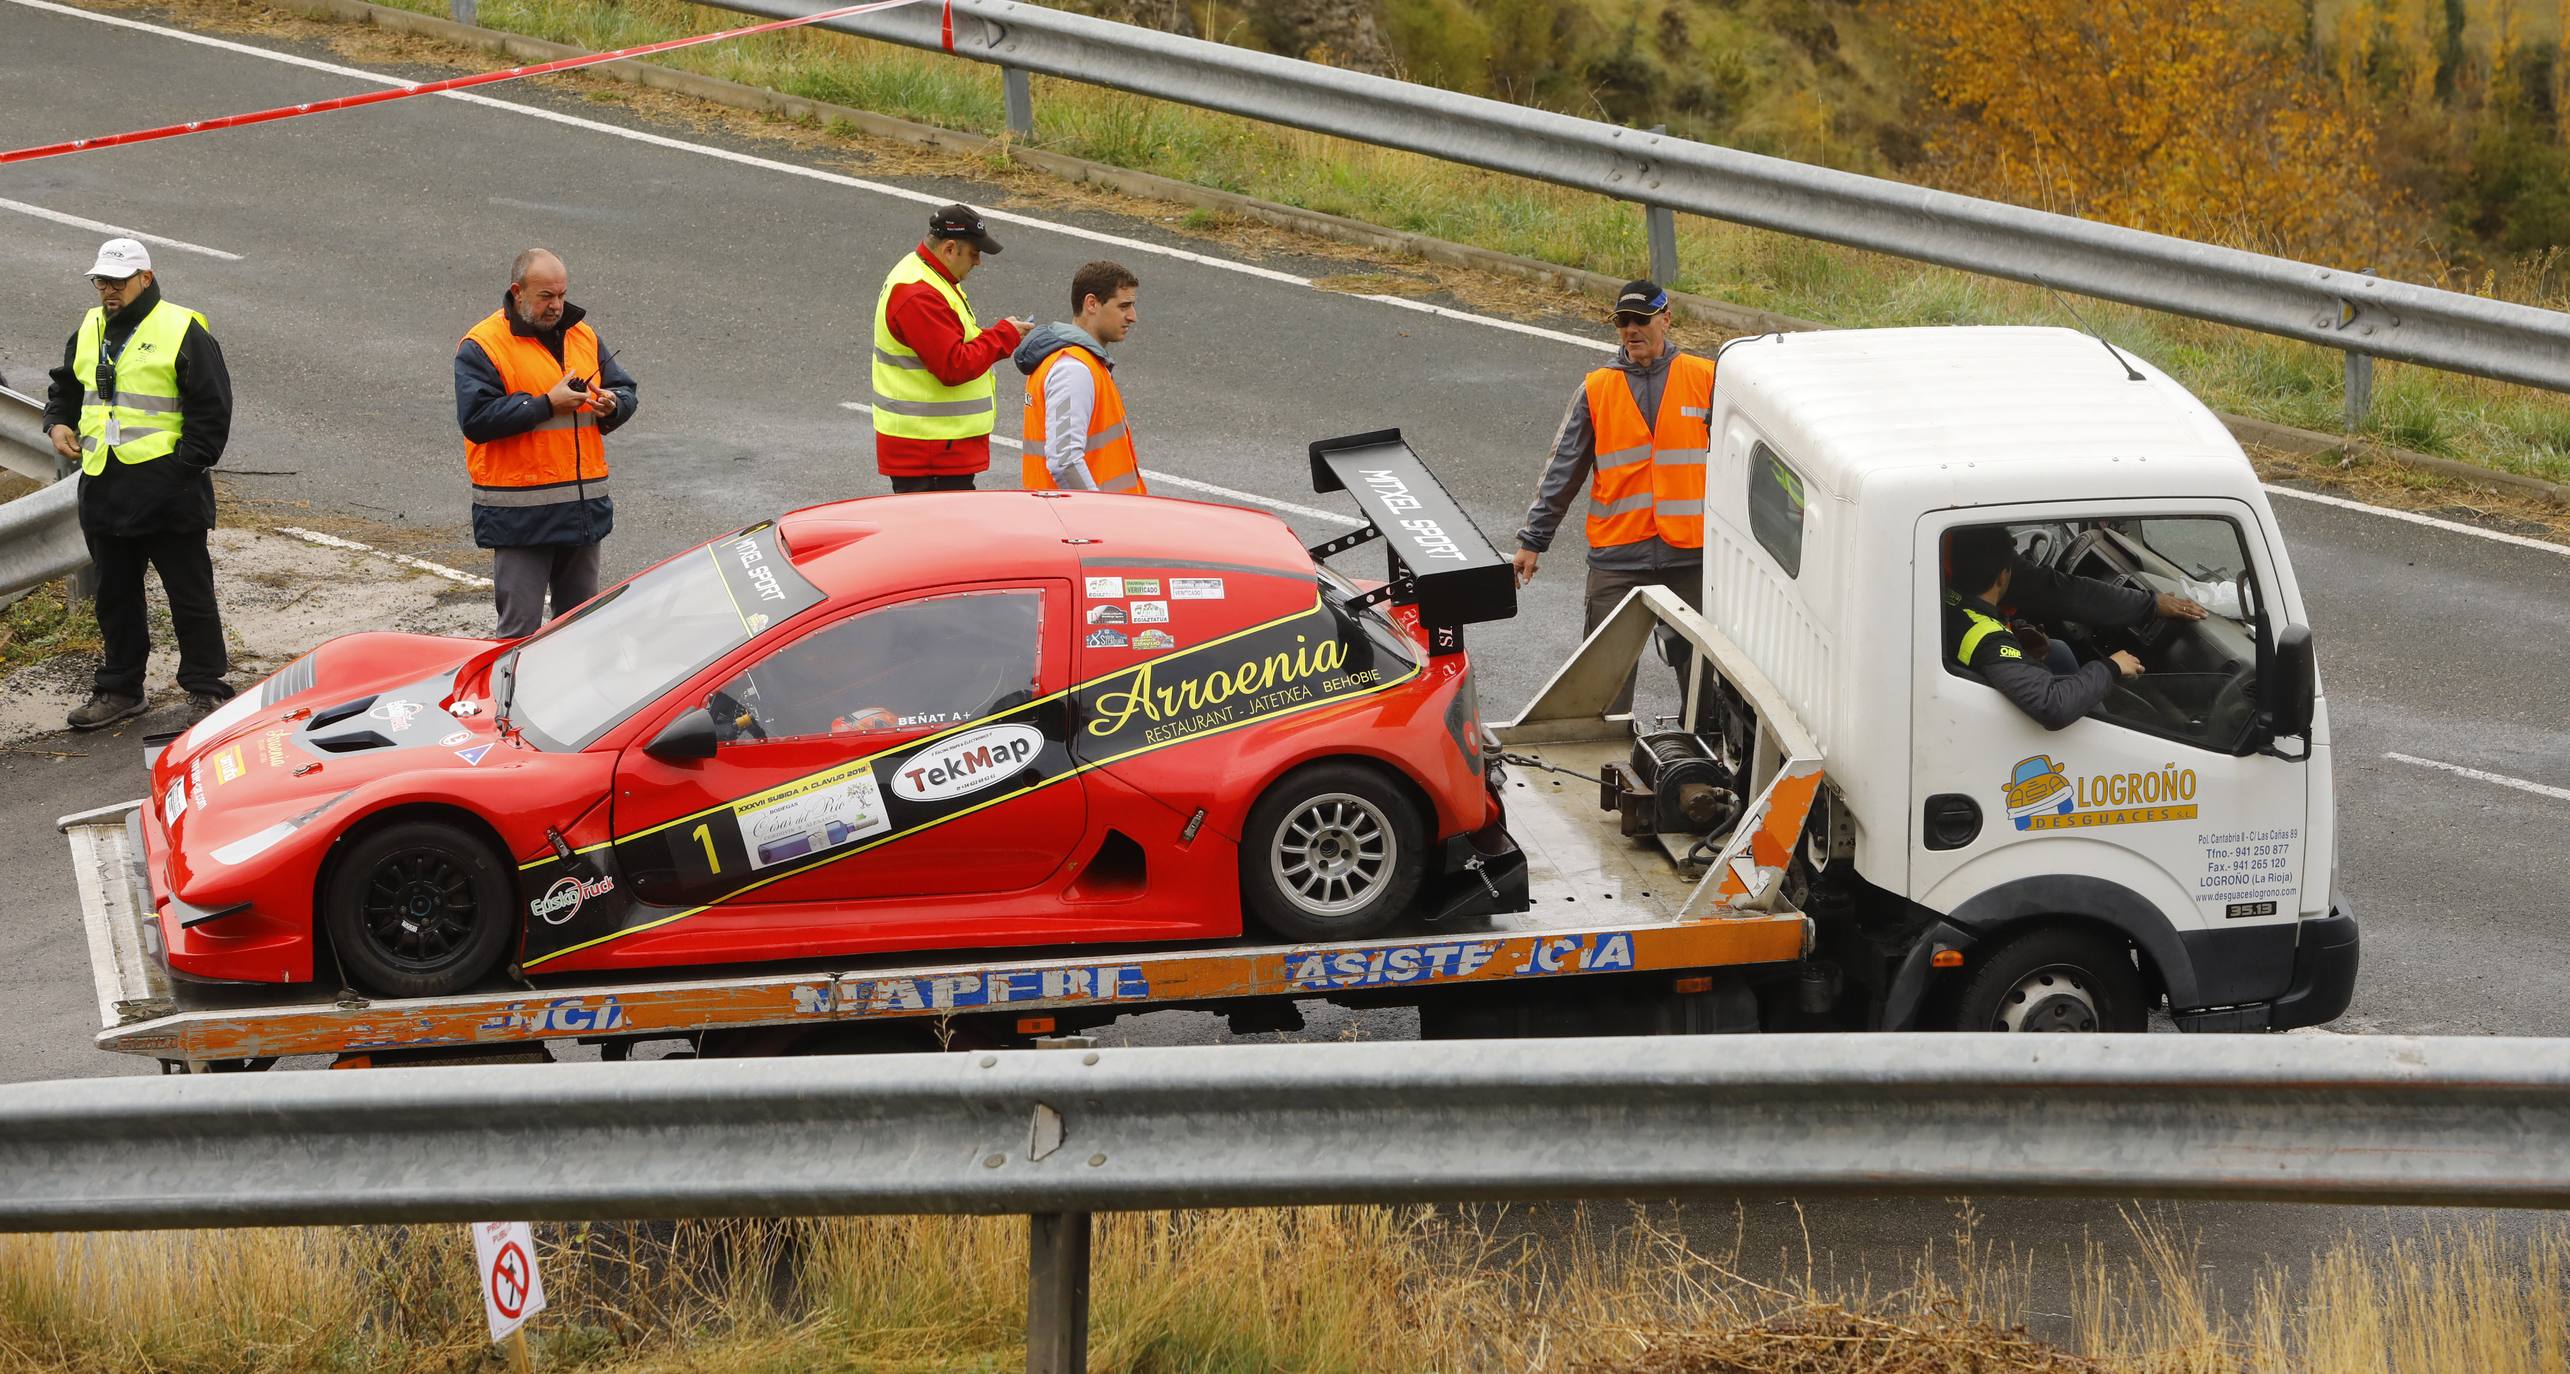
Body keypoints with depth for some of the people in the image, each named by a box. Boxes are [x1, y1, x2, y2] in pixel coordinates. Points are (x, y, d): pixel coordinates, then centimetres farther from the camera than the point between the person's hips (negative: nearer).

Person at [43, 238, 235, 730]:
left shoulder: (182, 331, -8)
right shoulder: (89, 331, 12)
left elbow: (211, 408, -9)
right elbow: (66, 386, 28)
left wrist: (186, 466, -14)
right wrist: (58, 423, 7)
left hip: (168, 490, -6)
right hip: (103, 487, 6)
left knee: (190, 595, 1)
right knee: (116, 595, 14)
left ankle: (206, 689, 8)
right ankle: (120, 689, 24)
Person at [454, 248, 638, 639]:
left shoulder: (584, 336, 13)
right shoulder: (482, 346, -7)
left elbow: (627, 389, 19)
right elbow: (476, 419, -17)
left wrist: (613, 405, -6)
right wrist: (547, 405, -19)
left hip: (584, 506, 6)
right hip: (519, 516, -6)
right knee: (521, 625, -6)